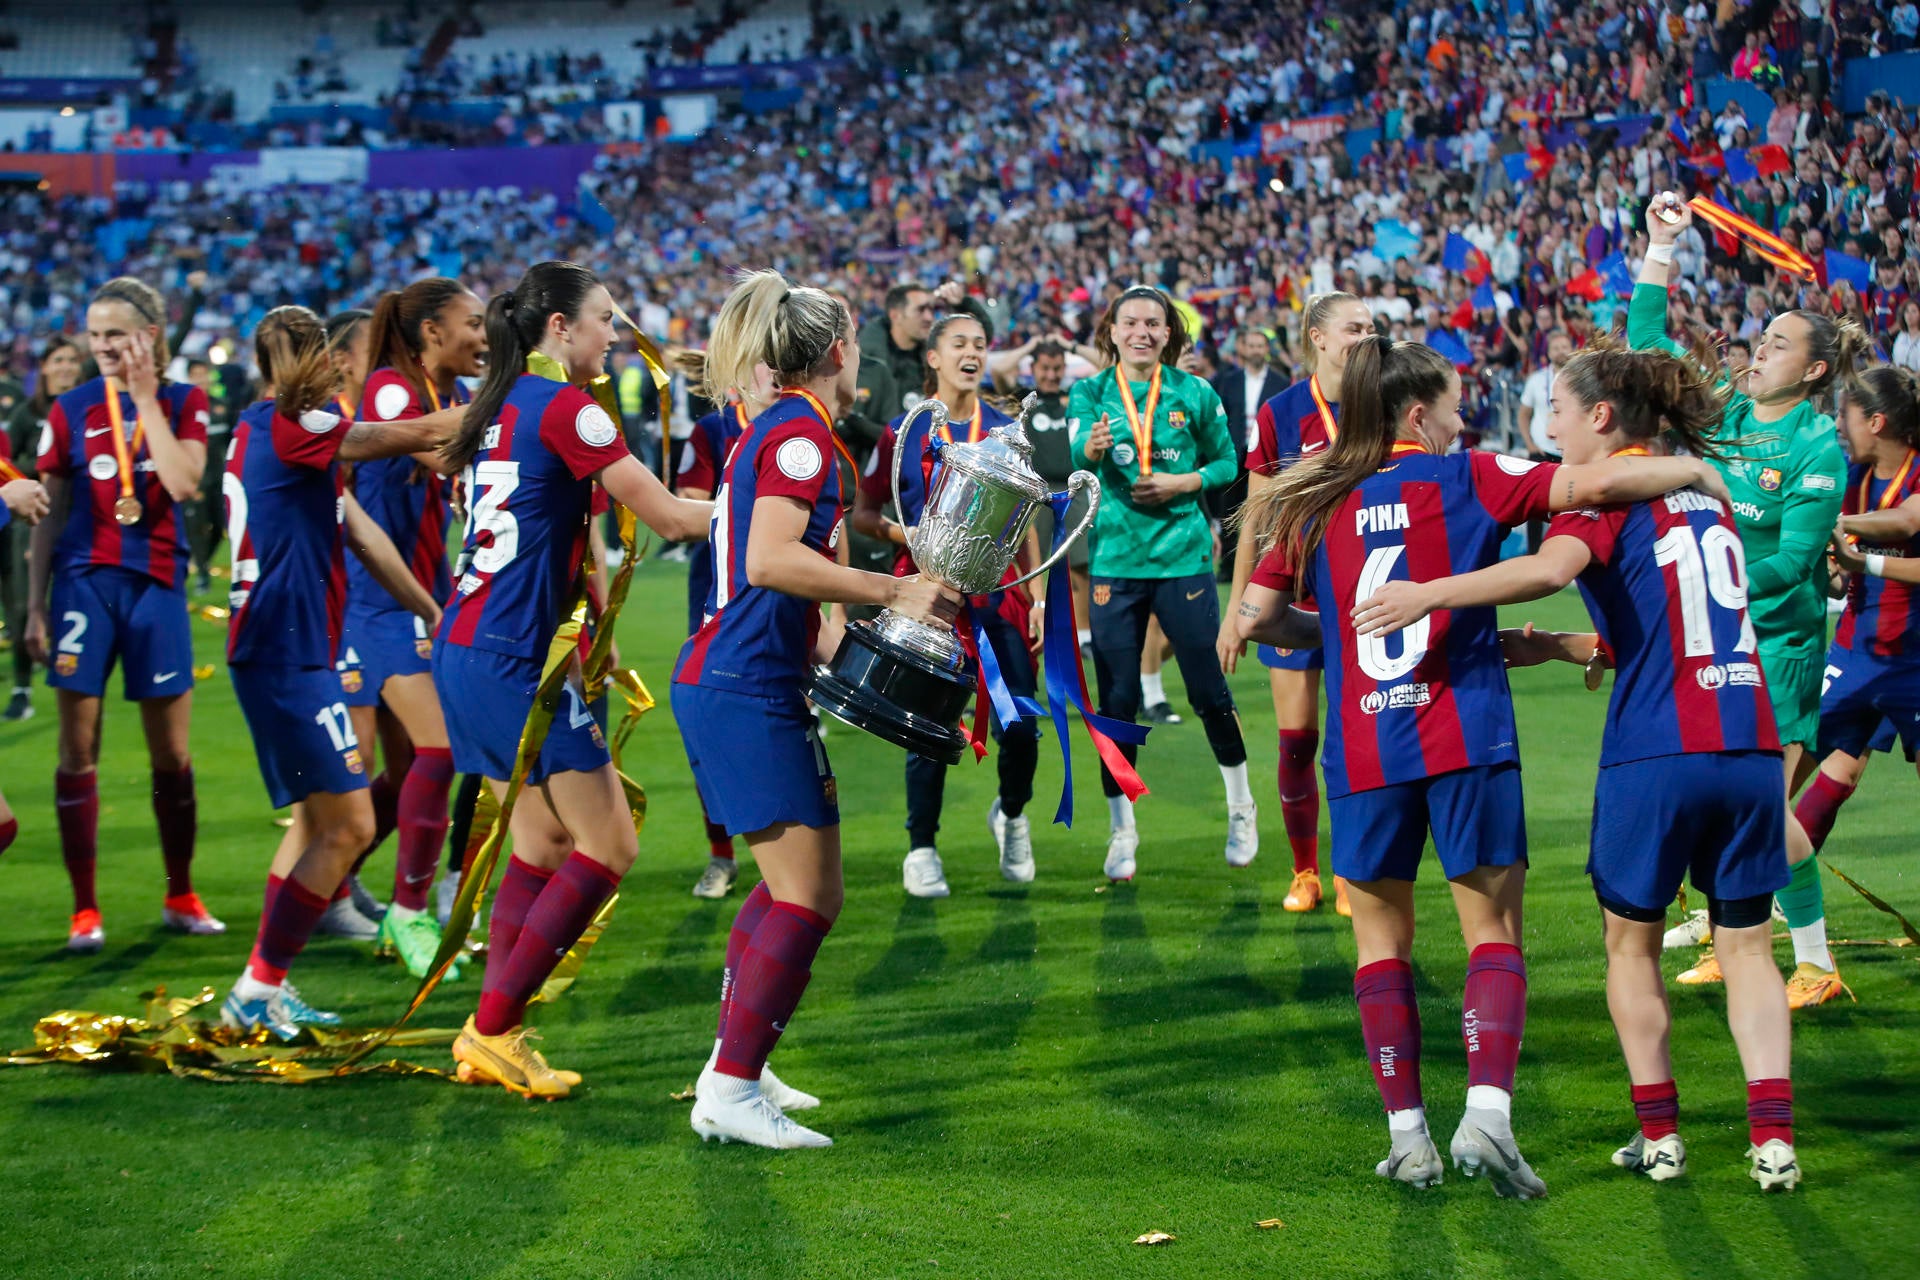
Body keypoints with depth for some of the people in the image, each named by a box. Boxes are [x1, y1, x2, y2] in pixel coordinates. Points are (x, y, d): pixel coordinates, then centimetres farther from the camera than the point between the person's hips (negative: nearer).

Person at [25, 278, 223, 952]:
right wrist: (35, 606, 3)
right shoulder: (71, 409, 4)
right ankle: (84, 909, 6)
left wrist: (145, 398, -11)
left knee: (172, 754, 5)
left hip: (155, 584, 0)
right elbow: (49, 517, 7)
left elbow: (182, 483, -15)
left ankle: (180, 897, 20)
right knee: (78, 750, -2)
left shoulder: (183, 401, 2)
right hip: (84, 584, 0)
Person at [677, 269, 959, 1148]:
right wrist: (893, 593, -20)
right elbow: (772, 560, -25)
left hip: (716, 681, 10)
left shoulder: (773, 431, 18)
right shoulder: (802, 432, -11)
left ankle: (731, 1065, 23)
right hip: (752, 692, -10)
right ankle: (730, 1094, -7)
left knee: (789, 884, 18)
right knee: (811, 897, -7)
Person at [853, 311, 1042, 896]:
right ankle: (921, 849, 14)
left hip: (997, 594, 2)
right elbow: (863, 513, 3)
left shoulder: (1006, 430, 9)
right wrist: (906, 534, -15)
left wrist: (1038, 595, 8)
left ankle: (1011, 814, 26)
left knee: (1021, 727, -4)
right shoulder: (902, 432, 0)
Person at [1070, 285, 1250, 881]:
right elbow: (1079, 450, -17)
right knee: (1116, 701, 3)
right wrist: (1092, 447, -40)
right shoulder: (1090, 392, -1)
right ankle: (1122, 830, 17)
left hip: (1183, 558, 0)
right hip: (1114, 561, 0)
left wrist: (1182, 482, -10)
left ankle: (1242, 809, 26)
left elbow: (1227, 462, 8)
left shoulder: (1194, 394, 0)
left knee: (1208, 691, 4)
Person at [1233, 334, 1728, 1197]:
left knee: (1381, 942, 13)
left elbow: (1255, 618, 9)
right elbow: (1592, 485, -9)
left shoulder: (1315, 506, 9)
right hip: (1468, 742, -2)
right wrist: (1691, 471, 6)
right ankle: (1486, 1113, -11)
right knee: (1494, 935, 5)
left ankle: (1407, 1135, 9)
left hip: (1363, 753, 3)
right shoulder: (1465, 480, 1)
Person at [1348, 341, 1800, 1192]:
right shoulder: (1705, 496, 19)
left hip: (1655, 754, -6)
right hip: (1750, 747, 6)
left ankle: (1659, 1134, 13)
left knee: (1631, 942, 12)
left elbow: (1551, 569, -25)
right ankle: (1772, 1137, 2)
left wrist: (1427, 594, -25)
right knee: (1746, 944, 12)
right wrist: (1556, 648, 27)